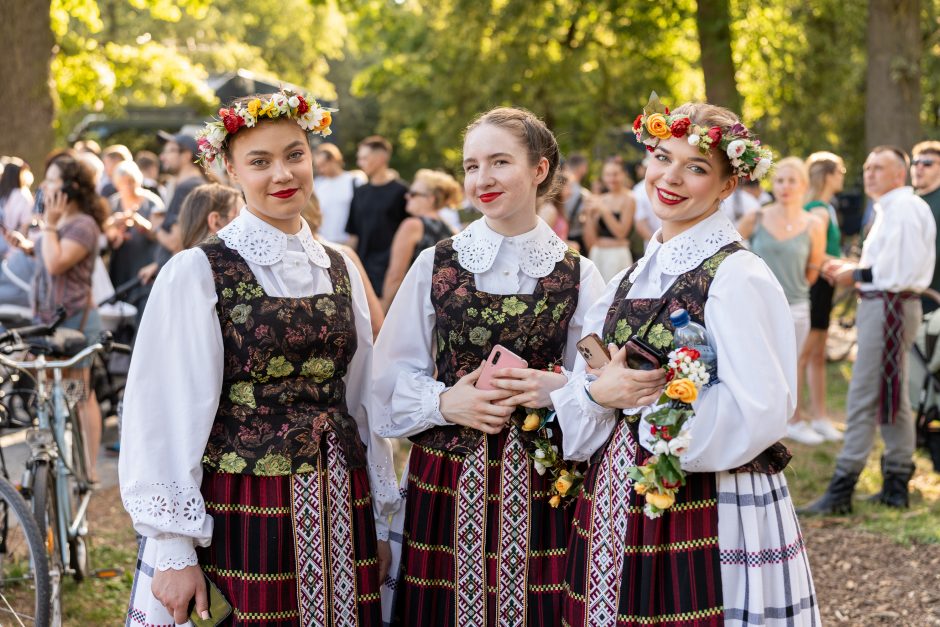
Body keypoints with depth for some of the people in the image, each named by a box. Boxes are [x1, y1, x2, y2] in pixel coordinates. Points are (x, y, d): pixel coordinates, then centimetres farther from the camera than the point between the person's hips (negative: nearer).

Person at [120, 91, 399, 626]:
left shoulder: (339, 270, 9)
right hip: (242, 516, -4)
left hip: (341, 513, 5)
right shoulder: (197, 272, -6)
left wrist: (381, 519, 13)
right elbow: (170, 416, -8)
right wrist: (175, 551, -10)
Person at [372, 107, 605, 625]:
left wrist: (558, 389, -15)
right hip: (447, 484, 0)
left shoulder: (577, 276, 4)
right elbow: (391, 379, 5)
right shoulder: (436, 265, 4)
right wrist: (445, 402, -12)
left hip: (539, 489, 0)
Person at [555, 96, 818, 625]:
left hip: (706, 513, -7)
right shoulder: (636, 277, 10)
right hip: (619, 503, 7)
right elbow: (588, 380, 11)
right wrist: (600, 392, -11)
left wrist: (645, 401, -13)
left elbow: (759, 411, -20)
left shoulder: (738, 276, -12)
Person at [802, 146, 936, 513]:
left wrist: (856, 275, -13)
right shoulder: (891, 208, 18)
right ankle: (896, 486, 21)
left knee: (864, 397, -10)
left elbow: (902, 270, -22)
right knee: (892, 397, 14)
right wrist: (853, 268, 9)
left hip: (889, 307, -11)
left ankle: (841, 491, -8)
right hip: (882, 306, 11)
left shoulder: (903, 208, -15)